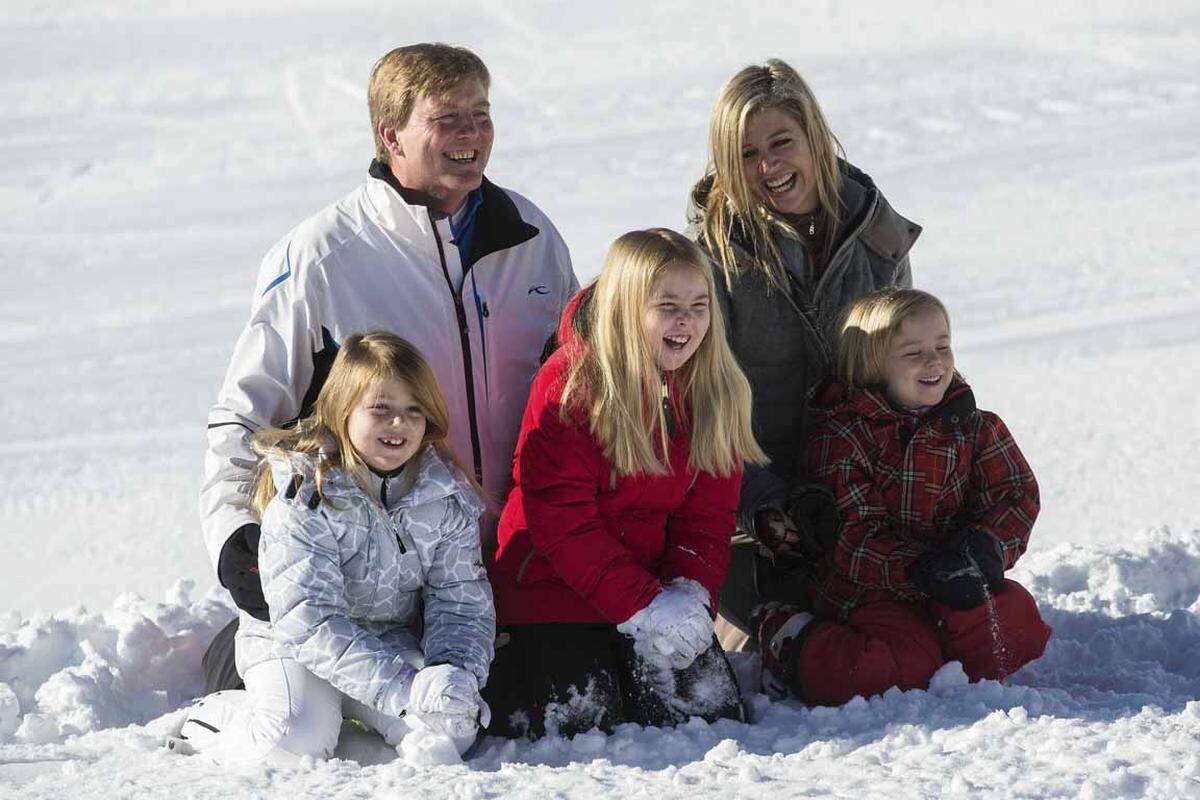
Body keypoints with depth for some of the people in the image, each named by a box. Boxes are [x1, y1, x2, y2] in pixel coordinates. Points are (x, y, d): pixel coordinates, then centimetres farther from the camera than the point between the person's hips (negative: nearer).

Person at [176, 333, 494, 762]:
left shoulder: (447, 496, -6)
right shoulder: (304, 493, -23)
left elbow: (462, 601, -3)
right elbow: (308, 620, -29)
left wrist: (459, 673, -26)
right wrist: (405, 689, -38)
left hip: (392, 642, 5)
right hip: (290, 642, -5)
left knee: (452, 730, -18)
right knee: (296, 742, -31)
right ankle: (208, 718, 3)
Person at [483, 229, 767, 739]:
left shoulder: (715, 392, 3)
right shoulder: (570, 385, -15)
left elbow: (708, 514, 4)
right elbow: (560, 520, -18)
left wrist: (690, 594, -16)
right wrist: (643, 606, -23)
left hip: (662, 594, 5)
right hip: (555, 592, -5)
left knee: (712, 715, -6)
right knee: (580, 723, -14)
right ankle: (504, 674, 17)